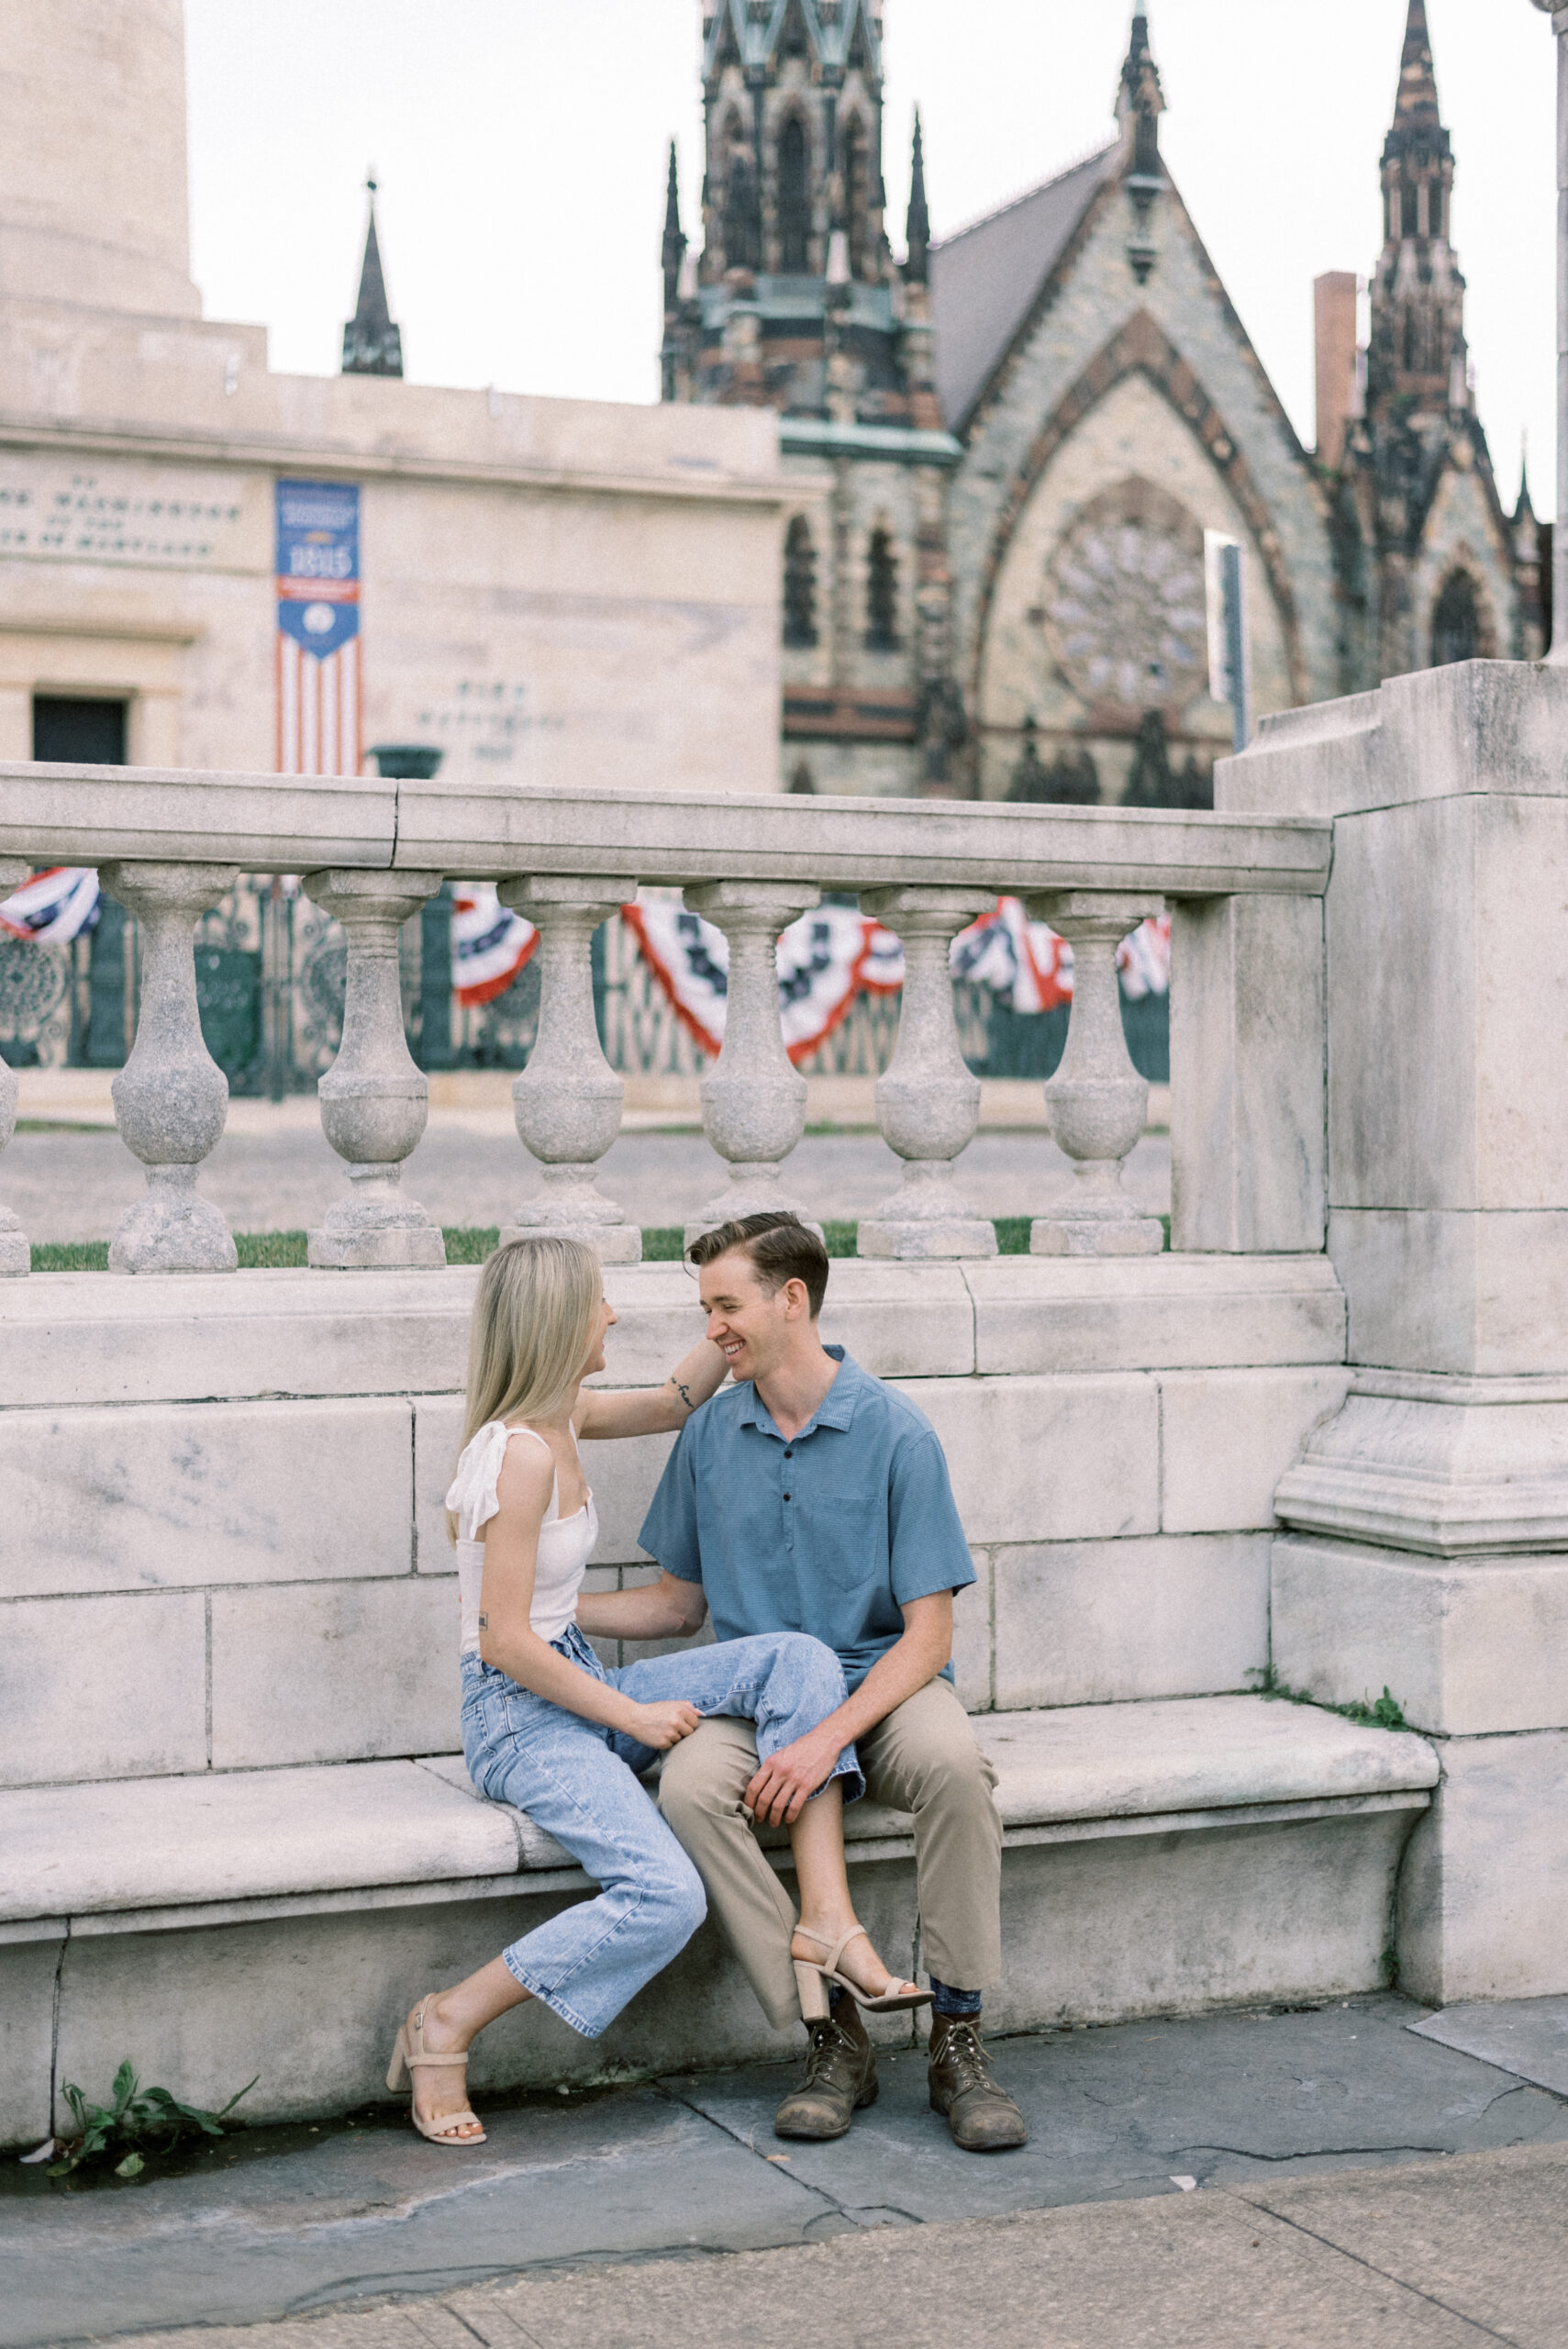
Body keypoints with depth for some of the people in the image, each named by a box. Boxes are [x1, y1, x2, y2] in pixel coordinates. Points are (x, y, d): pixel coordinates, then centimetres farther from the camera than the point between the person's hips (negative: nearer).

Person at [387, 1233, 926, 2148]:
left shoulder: (560, 1419, 8)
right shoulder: (522, 1453, -20)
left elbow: (675, 1402, 28)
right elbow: (505, 1642, -21)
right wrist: (632, 1715, -14)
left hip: (583, 1690, 9)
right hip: (521, 1719, -9)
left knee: (799, 1657, -9)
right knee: (665, 1898, -27)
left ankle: (829, 1923, -16)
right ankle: (448, 2024, -9)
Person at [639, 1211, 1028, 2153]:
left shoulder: (896, 1431, -7)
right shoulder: (711, 1433, 6)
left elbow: (929, 1632, -10)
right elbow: (682, 1601, 18)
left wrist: (828, 1738, -23)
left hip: (882, 1684, -3)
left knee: (952, 1763, -37)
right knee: (691, 1786, -31)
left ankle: (959, 2039, -22)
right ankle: (835, 2037, -21)